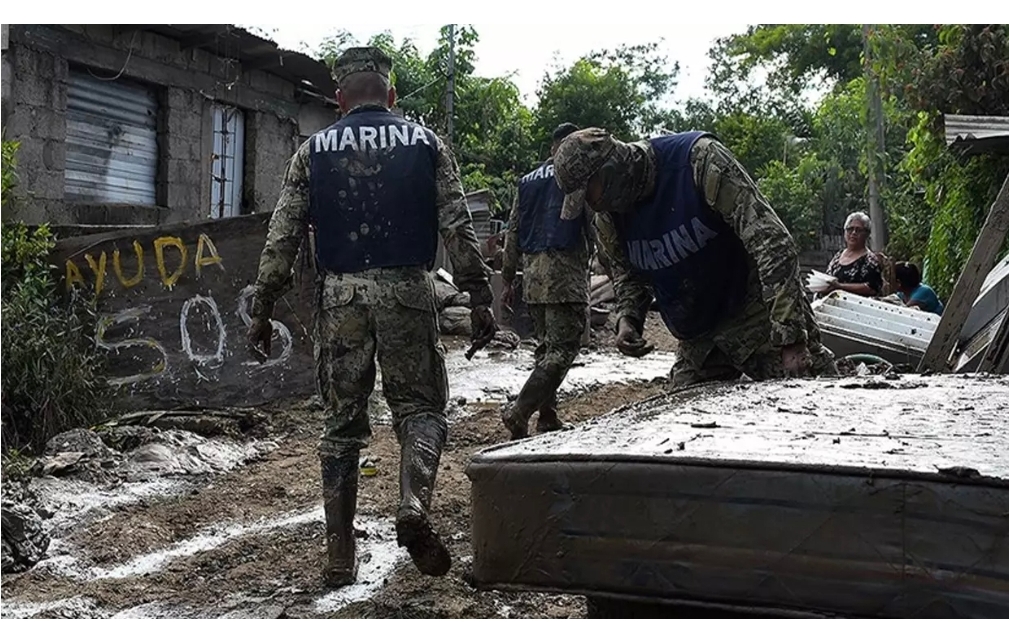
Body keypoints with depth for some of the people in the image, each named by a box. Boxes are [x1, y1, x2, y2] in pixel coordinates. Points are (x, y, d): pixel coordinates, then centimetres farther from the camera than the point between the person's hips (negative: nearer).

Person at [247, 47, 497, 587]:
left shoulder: (314, 150, 8)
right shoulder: (425, 143, 7)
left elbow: (282, 237, 5)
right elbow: (457, 228, 1)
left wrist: (262, 309, 10)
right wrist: (479, 297, 4)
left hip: (340, 295, 1)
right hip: (406, 290, -1)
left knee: (342, 422, 10)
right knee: (420, 407, 11)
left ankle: (339, 558, 9)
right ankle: (414, 505, -17)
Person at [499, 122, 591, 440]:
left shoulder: (528, 181, 17)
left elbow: (513, 232, 17)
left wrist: (508, 279, 20)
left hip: (532, 272, 7)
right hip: (564, 273, -7)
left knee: (546, 346, 16)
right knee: (563, 348, -8)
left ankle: (548, 418, 16)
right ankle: (519, 412, -18)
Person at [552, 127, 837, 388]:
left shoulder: (699, 160, -22)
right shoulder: (608, 220, -2)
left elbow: (772, 243, -26)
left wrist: (790, 336, -30)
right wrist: (627, 320, -6)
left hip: (760, 319, -5)